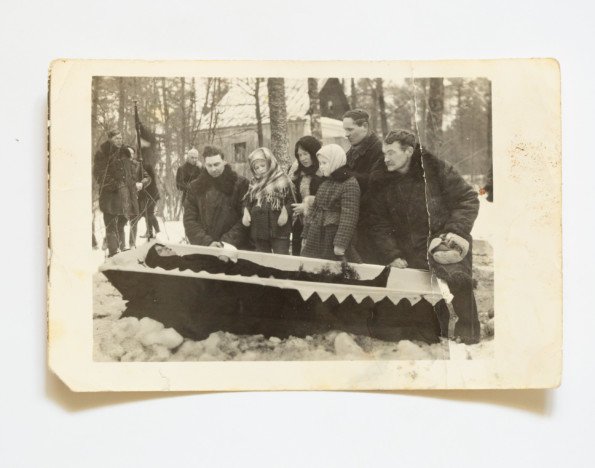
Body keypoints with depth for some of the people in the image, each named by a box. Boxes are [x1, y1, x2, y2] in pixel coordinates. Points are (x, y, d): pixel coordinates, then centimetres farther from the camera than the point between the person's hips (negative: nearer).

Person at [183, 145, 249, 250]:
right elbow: (189, 221, 2)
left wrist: (227, 242, -15)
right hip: (202, 248, 2)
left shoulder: (240, 184, 0)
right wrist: (207, 242, -12)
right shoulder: (195, 187, 7)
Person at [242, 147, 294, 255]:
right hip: (259, 228, 5)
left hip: (278, 227, -5)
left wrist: (285, 212, -18)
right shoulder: (254, 183, 13)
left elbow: (290, 199, -3)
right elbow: (247, 201, 18)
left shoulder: (282, 180, -2)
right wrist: (246, 213, 1)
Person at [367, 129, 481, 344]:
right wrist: (391, 255, -5)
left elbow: (468, 199, -1)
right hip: (411, 252, 4)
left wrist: (455, 230, -14)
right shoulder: (380, 182, 6)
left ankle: (469, 332, -8)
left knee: (458, 278, -26)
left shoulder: (434, 168, -4)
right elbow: (379, 224, 7)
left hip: (443, 239, -4)